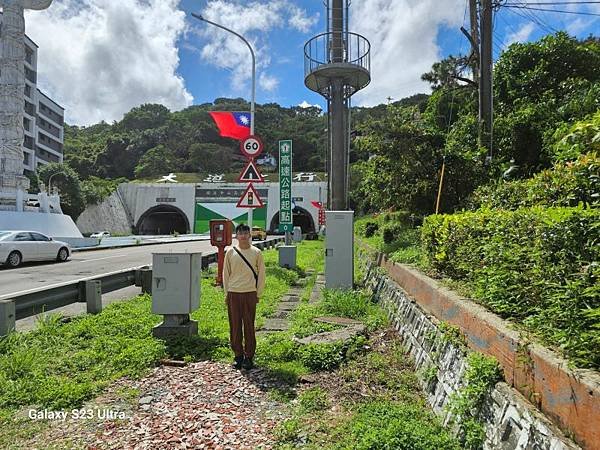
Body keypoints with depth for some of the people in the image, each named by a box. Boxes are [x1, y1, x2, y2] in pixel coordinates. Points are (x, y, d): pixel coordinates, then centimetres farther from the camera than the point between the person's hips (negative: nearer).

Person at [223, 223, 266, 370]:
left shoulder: (256, 252, 0)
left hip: (250, 293, -1)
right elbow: (226, 273, 9)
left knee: (249, 325, 3)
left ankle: (249, 356, 15)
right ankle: (238, 355, 20)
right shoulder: (231, 252, 3)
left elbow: (261, 274, 5)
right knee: (235, 325, 6)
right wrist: (226, 293, 7)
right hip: (233, 293, 1)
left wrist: (258, 293, 3)